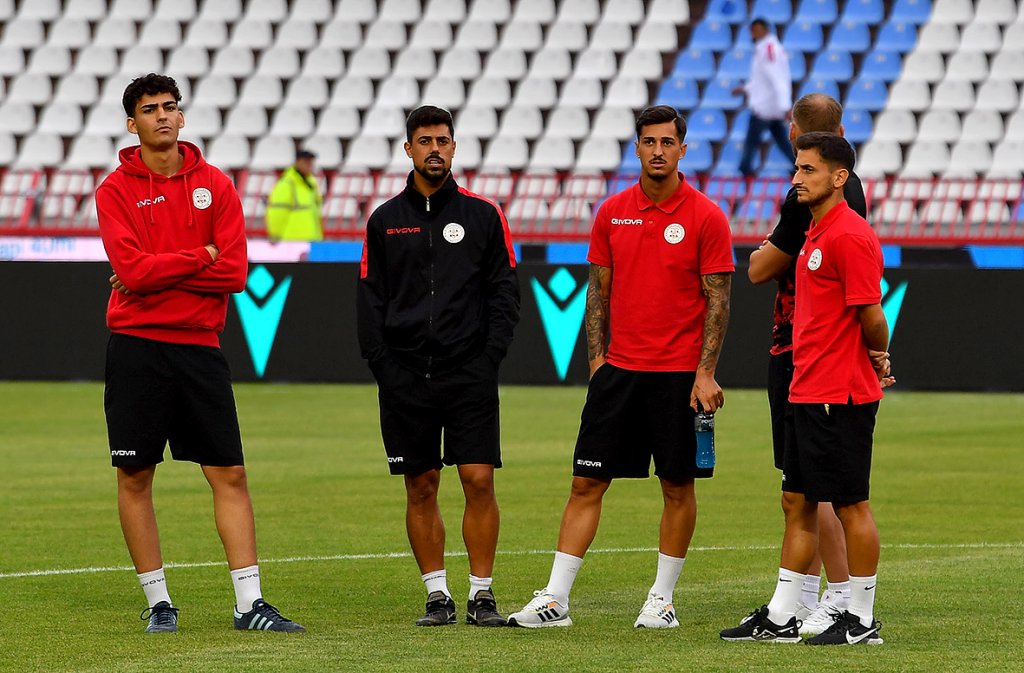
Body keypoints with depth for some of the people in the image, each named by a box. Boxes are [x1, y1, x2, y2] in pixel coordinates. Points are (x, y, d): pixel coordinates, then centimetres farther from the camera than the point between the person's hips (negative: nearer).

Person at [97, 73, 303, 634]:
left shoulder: (214, 185, 6)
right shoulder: (115, 190, -1)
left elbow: (235, 272, -4)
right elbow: (133, 271, -15)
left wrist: (159, 271, -10)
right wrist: (201, 257, -8)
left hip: (199, 346, 2)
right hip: (137, 348, -2)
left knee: (229, 473, -1)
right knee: (135, 476, 1)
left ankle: (249, 603, 1)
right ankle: (158, 602, 11)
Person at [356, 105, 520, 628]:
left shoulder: (483, 214, 5)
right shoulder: (385, 220, 9)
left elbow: (504, 291, 4)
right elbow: (369, 299, 9)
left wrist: (490, 357, -6)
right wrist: (382, 364, -2)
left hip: (469, 373, -1)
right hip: (405, 375, 1)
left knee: (479, 481, -7)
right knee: (421, 488, 3)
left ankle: (481, 594, 0)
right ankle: (437, 596, 9)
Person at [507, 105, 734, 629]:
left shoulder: (706, 217, -5)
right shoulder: (612, 213, 6)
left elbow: (718, 300, -5)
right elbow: (599, 291, 12)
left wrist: (705, 374, -11)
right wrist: (596, 359, 4)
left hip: (679, 376, -3)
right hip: (619, 369, 3)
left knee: (678, 486, 4)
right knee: (586, 483, 1)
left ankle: (662, 599, 15)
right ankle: (554, 600, 2)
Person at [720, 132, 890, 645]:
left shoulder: (850, 236, -16)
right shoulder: (816, 233, 15)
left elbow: (871, 317, -17)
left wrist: (879, 361, -1)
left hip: (841, 397, -10)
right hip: (808, 392, 10)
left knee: (851, 505, -3)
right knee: (797, 503, 11)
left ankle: (862, 621, 4)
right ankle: (779, 618, 16)